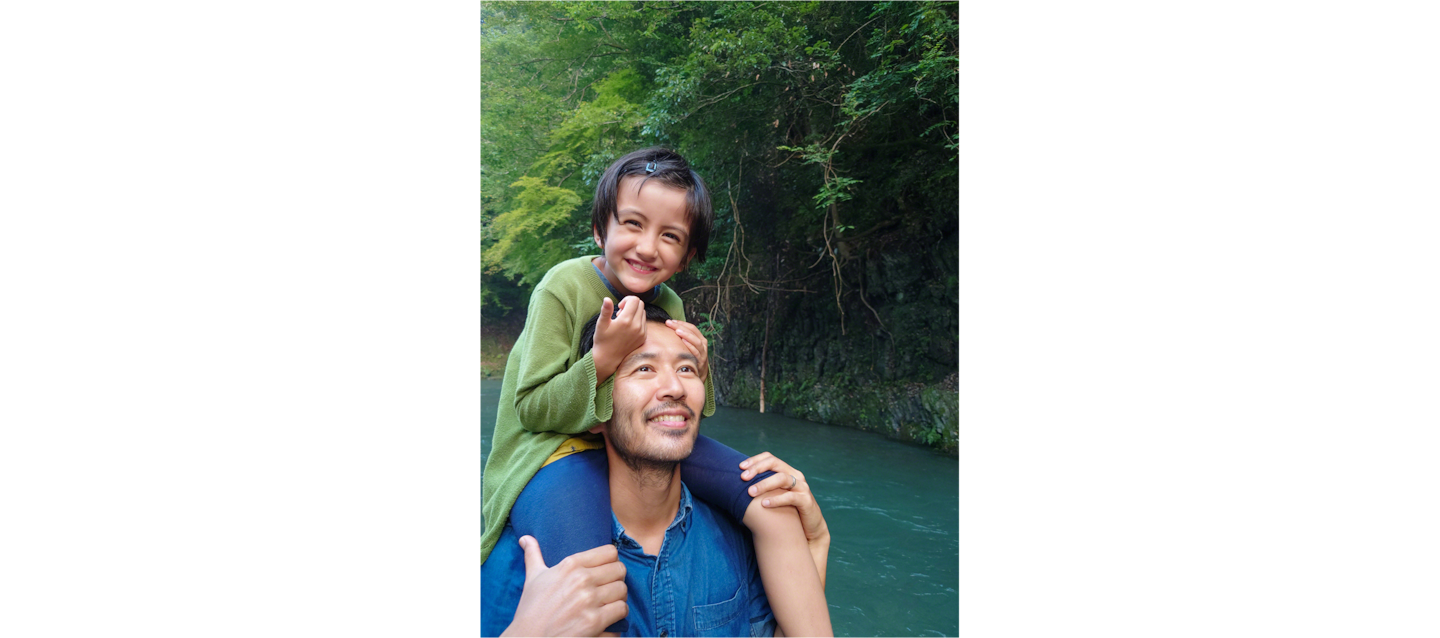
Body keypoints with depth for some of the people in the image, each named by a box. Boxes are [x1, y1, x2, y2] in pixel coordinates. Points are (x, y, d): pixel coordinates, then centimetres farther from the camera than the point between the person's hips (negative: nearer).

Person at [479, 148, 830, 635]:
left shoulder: (669, 305, 5)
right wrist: (604, 357, -28)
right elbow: (531, 410, -14)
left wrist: (696, 372, -12)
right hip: (552, 449, -6)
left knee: (772, 500, -9)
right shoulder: (564, 289, -13)